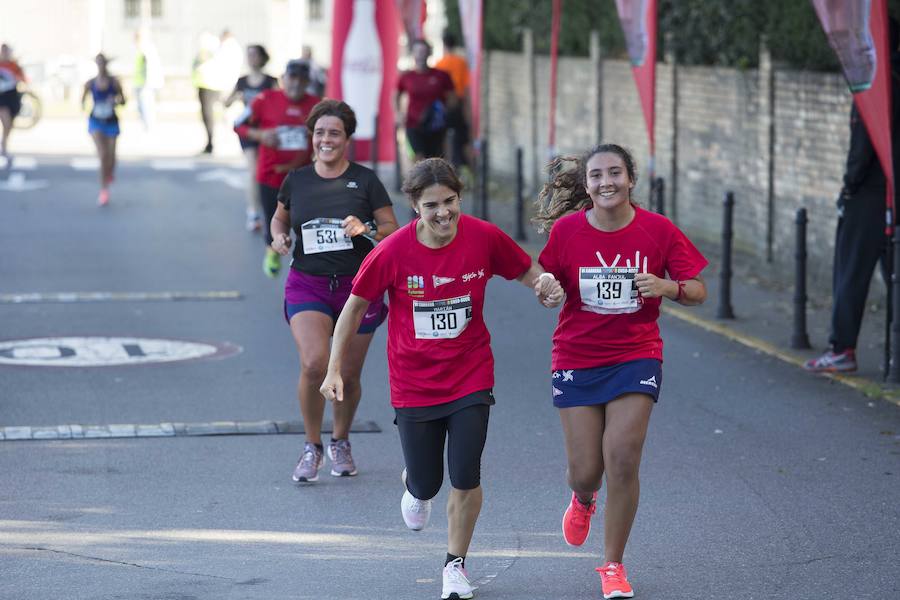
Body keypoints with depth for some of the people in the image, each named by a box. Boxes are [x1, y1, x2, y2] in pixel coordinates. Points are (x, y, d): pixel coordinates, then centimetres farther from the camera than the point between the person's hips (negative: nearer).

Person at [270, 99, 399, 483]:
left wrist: (365, 229, -17)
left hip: (357, 287, 0)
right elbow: (280, 218, 22)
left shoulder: (365, 180, -1)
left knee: (348, 375, 6)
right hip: (307, 285, 0)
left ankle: (340, 442, 33)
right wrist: (279, 236, 0)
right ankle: (312, 446, 0)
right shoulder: (296, 181, 5)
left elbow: (392, 230, 2)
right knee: (314, 364, -20)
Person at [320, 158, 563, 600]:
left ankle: (455, 564, 17)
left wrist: (547, 285, -22)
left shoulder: (484, 238, -12)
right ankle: (414, 487, 45)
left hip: (471, 378, 0)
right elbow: (355, 306, -1)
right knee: (425, 485, 4)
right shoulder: (392, 252, -15)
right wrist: (335, 371, -2)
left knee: (465, 477, -8)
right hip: (414, 385, 0)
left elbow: (528, 272, 3)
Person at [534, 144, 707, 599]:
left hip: (636, 357, -1)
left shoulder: (657, 230, -7)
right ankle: (583, 502, 43)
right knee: (585, 471, 2)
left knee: (623, 459, -13)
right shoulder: (567, 229, -6)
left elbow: (698, 291, -2)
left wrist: (667, 286, -23)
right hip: (576, 359, 1)